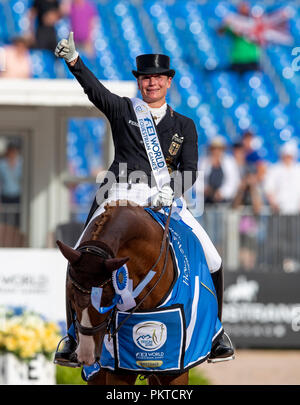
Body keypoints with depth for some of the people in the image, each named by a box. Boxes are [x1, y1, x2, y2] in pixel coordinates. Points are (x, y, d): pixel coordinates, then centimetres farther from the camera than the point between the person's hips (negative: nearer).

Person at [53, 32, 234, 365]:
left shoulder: (184, 126, 15)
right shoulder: (122, 111, 11)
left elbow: (189, 170, 4)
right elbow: (94, 89, -7)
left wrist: (170, 191, -17)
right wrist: (73, 60, -25)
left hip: (165, 197, 1)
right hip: (120, 196, -1)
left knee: (212, 262, -8)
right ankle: (74, 338, 2)